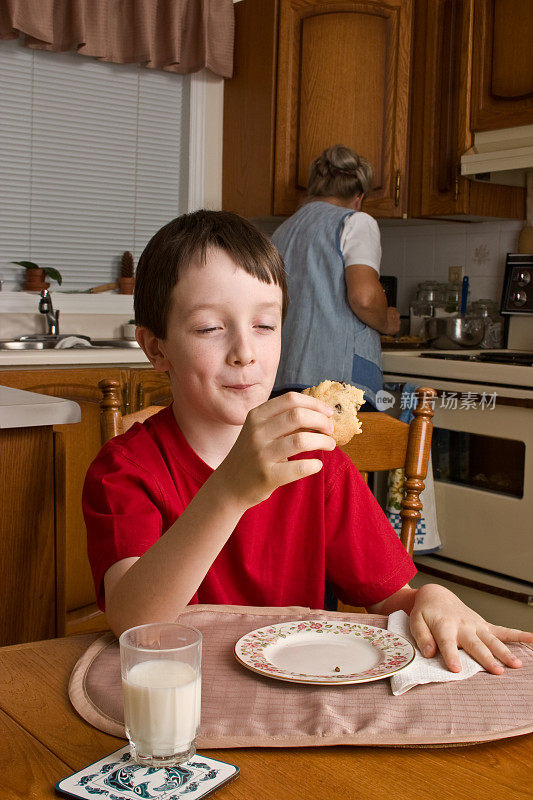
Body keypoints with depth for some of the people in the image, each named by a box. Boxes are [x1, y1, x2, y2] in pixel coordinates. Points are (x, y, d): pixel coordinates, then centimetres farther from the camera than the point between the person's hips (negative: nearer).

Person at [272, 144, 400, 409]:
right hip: (340, 376, -7)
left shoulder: (281, 231, 22)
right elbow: (364, 296, -14)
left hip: (281, 380, 7)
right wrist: (387, 322, 6)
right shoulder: (355, 222, 2)